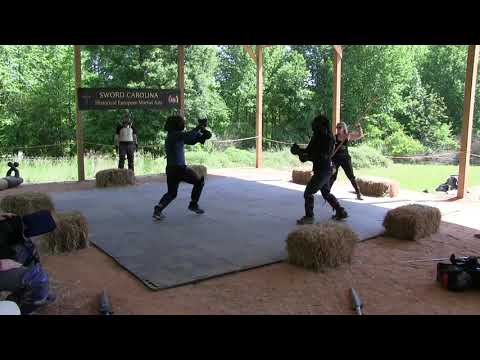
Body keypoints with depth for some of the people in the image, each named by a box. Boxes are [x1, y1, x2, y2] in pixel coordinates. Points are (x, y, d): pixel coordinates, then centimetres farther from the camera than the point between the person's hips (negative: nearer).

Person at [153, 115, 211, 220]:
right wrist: (199, 127, -9)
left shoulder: (174, 135, 14)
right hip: (179, 168, -8)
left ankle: (158, 209, -5)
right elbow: (189, 135, -24)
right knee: (199, 182, 15)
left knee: (171, 193, 17)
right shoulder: (175, 135, -12)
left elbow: (191, 141, 18)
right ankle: (193, 205, 20)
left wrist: (202, 136, 8)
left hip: (170, 169, 8)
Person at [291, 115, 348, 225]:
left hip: (323, 171, -10)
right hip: (322, 170, 10)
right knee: (326, 193, 21)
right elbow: (309, 150, 9)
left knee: (308, 193, -6)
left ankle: (309, 217, 3)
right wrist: (299, 150, -9)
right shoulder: (318, 137, 7)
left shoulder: (328, 139, -18)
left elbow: (323, 156, -26)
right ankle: (341, 212, 31)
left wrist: (307, 157, -29)